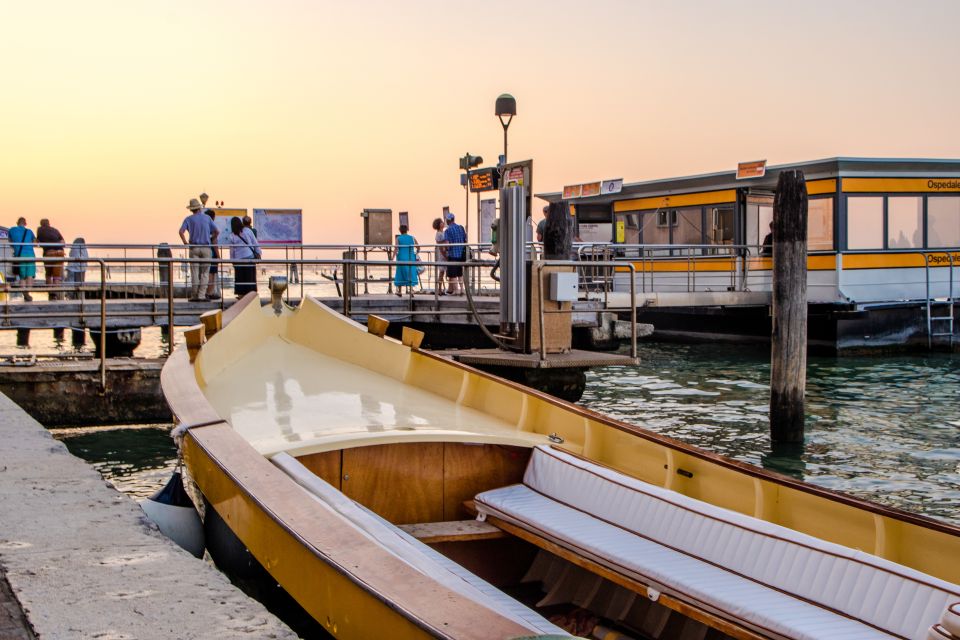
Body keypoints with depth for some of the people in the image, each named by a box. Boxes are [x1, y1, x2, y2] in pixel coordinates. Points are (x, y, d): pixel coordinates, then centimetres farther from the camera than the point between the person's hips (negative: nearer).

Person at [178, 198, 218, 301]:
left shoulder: (189, 219, 3)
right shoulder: (207, 218, 7)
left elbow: (181, 231, -10)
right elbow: (216, 231, 4)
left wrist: (185, 243, -1)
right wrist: (212, 240, 17)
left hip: (194, 247, 0)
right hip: (206, 248, 0)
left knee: (195, 273, 3)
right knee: (204, 273, 2)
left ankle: (194, 295, 4)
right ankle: (202, 295, -5)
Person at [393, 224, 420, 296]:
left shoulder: (398, 238, -2)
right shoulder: (412, 238, 3)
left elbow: (396, 249, -13)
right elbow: (418, 248, 3)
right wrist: (415, 254, 20)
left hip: (402, 259, -1)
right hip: (411, 259, 1)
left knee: (401, 274, 9)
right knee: (411, 274, 6)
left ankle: (399, 291, 15)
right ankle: (411, 290, -6)